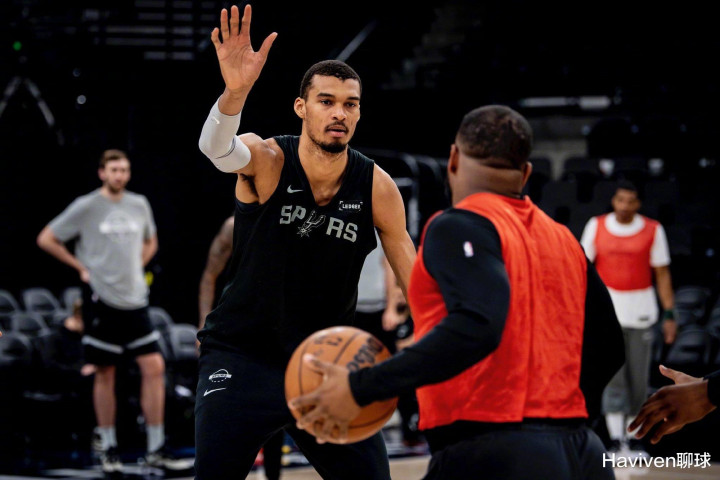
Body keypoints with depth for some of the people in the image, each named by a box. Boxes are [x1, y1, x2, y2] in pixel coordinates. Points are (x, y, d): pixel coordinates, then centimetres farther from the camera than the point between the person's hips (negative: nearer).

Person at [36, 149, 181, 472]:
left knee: (154, 366, -4)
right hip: (101, 299, -4)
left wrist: (136, 267, 12)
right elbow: (46, 239, 1)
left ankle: (156, 448, 1)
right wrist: (81, 267, -2)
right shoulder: (86, 207, -4)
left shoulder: (139, 205, 10)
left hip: (135, 300, 4)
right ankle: (109, 448, 12)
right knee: (105, 374, 1)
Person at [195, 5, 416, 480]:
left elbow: (414, 277, 3)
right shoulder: (266, 160, -14)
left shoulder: (376, 187, -6)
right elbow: (215, 148, -39)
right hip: (242, 356, -3)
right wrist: (235, 93, -59)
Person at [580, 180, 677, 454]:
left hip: (641, 314, 1)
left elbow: (662, 274, 5)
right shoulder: (596, 226, 4)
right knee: (613, 376, -8)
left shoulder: (653, 230, 3)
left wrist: (669, 315, 0)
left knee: (639, 380, 4)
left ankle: (631, 436, 16)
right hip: (607, 310, -1)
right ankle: (615, 438, -9)